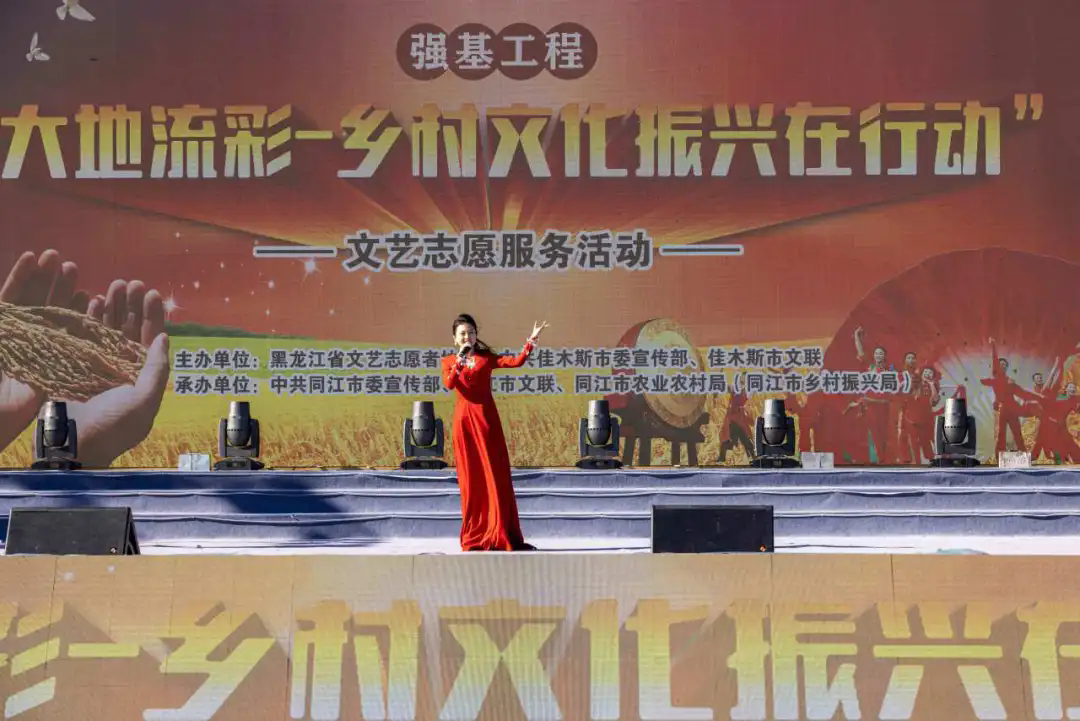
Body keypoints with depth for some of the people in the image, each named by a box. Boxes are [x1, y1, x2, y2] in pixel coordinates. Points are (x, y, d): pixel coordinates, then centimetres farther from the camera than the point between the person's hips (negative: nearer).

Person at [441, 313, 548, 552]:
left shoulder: (487, 358, 9)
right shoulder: (448, 361, 9)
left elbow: (517, 361, -4)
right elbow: (449, 384, -11)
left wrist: (531, 341, -12)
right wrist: (461, 359, -15)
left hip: (486, 417, 0)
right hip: (464, 420, 0)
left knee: (496, 474, -4)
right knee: (471, 477, 2)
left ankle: (500, 535, -3)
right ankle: (473, 537, 8)